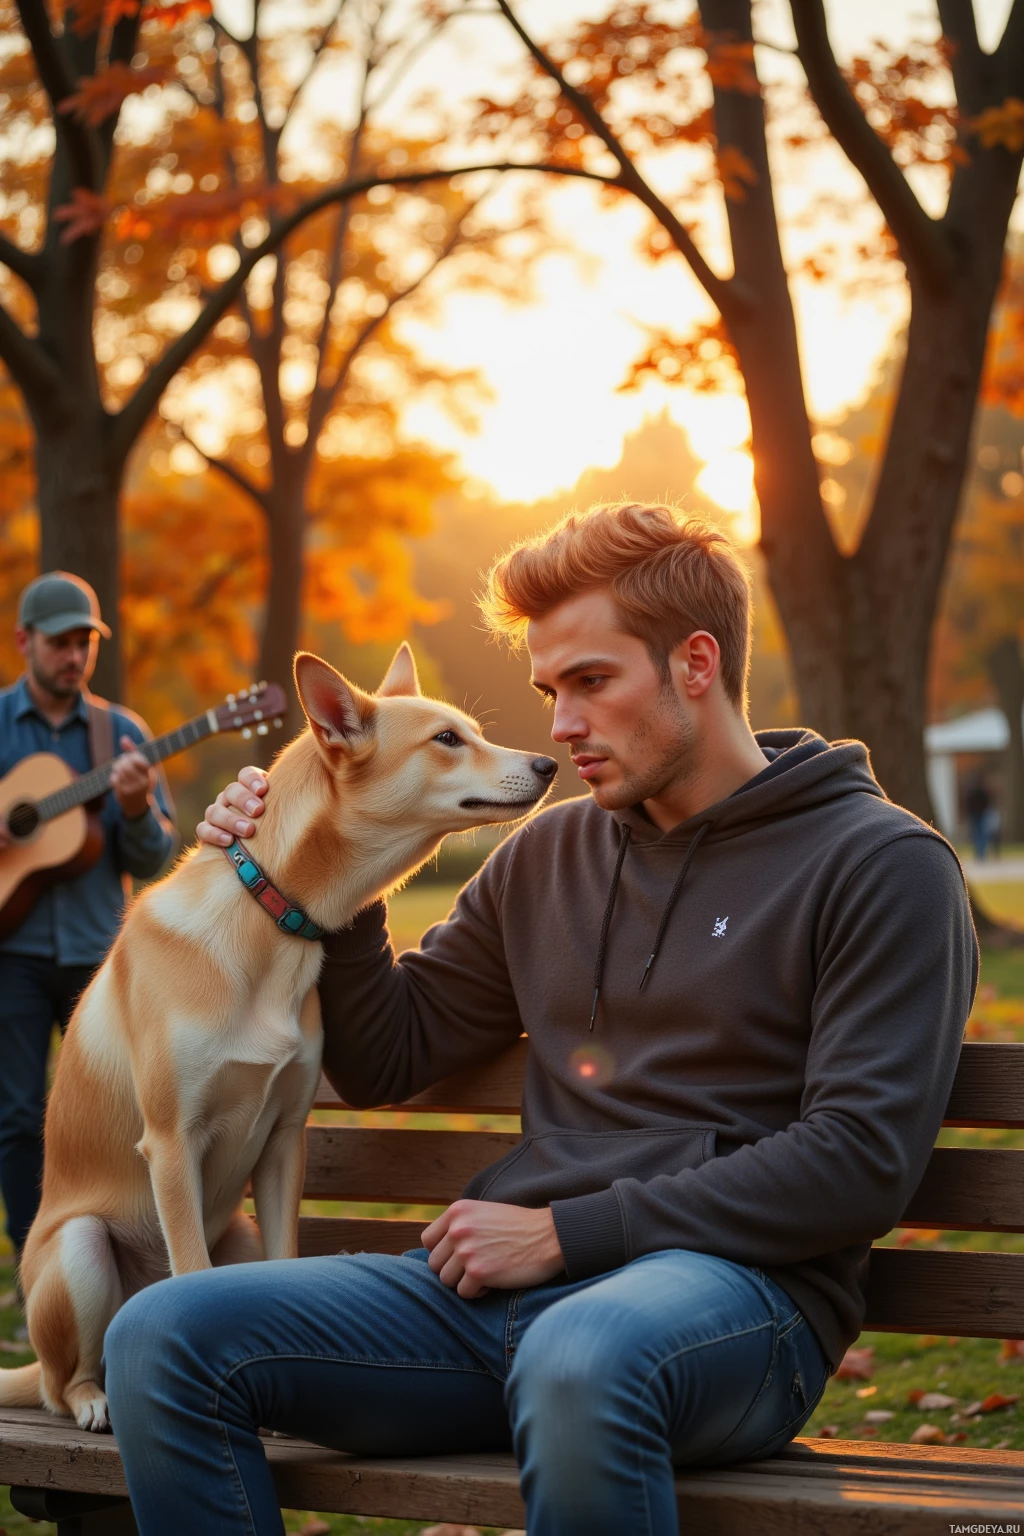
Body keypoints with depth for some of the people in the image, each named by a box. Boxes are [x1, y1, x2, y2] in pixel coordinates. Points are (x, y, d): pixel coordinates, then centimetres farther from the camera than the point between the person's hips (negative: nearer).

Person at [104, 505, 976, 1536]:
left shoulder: (881, 863, 2)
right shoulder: (546, 856, 20)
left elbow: (860, 1161, -8)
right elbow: (383, 1063, 26)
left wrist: (568, 1231, -10)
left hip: (738, 1287, -6)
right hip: (507, 1292, 6)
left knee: (581, 1357, -42)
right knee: (162, 1336, -14)